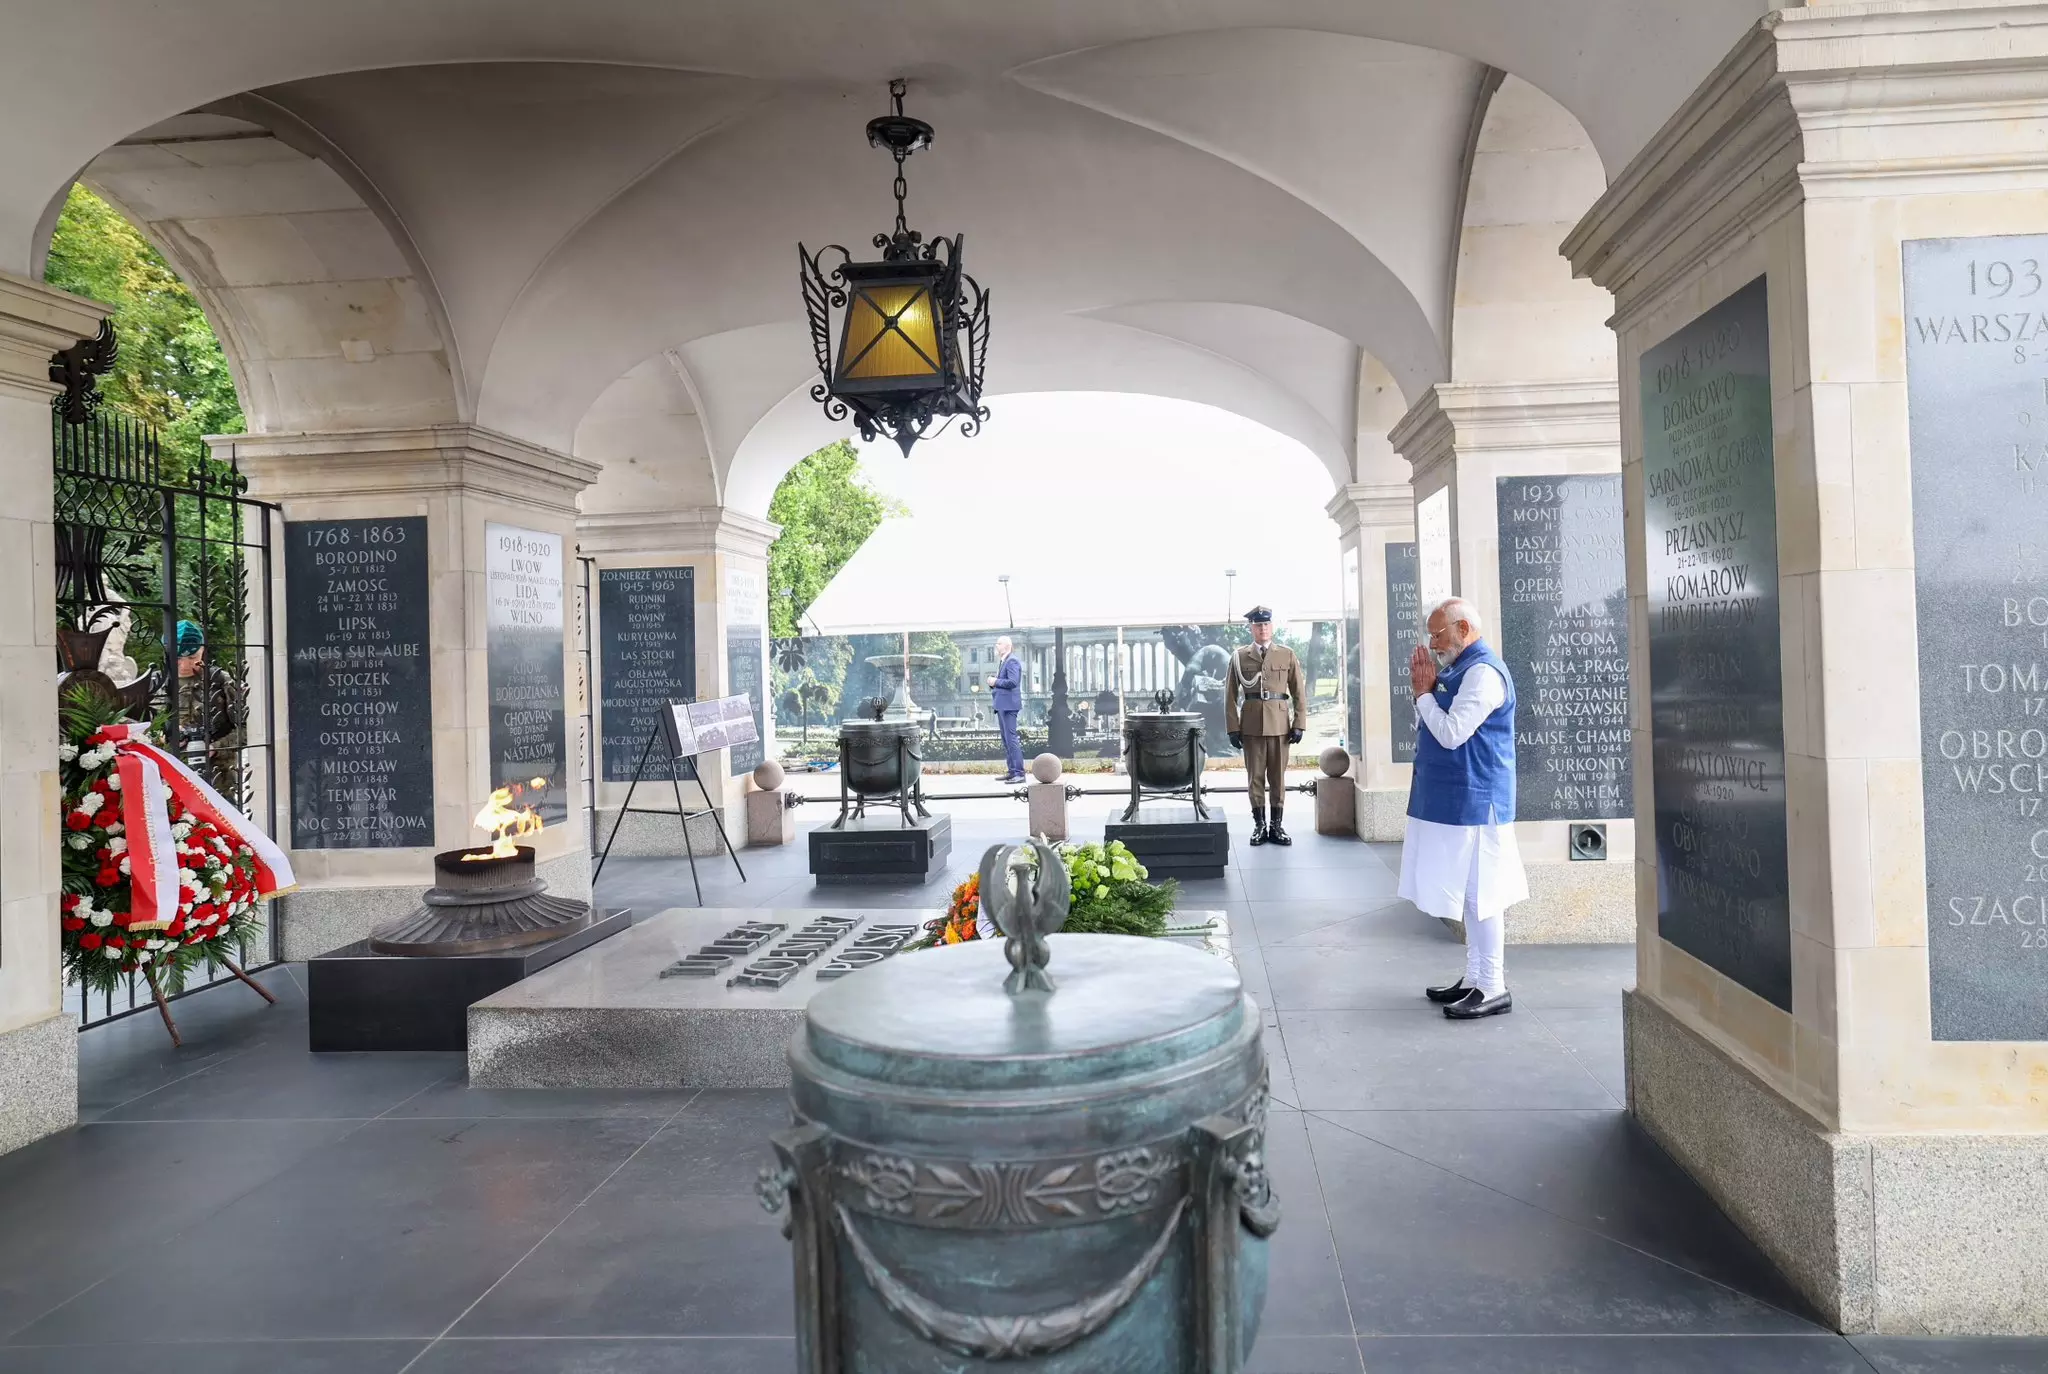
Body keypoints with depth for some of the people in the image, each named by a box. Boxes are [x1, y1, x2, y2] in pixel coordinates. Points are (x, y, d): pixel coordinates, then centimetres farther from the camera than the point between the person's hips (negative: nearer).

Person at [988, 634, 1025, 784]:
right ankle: (1011, 771, 17)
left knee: (1011, 738, -12)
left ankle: (1019, 773, -13)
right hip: (1002, 705, 10)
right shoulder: (1003, 662, 20)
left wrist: (996, 682, -13)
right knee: (1006, 739, 12)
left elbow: (1013, 682, -22)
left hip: (1008, 705, -10)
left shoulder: (1012, 661, -11)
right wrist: (993, 684, 8)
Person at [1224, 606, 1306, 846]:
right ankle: (1259, 825, 11)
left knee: (1278, 776, 4)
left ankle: (1276, 825, 12)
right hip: (1251, 725, 0)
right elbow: (1230, 695, 3)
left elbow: (1299, 693, 6)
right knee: (1255, 776, 3)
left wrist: (1299, 724, -2)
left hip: (1280, 724, 1)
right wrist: (1233, 728, -3)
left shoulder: (1287, 655, 6)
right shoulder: (1239, 656, 4)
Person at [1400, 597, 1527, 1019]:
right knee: (1469, 893, 15)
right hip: (1455, 800, 10)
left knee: (1480, 894, -3)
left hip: (1473, 800, -10)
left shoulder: (1483, 672, -15)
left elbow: (1451, 733, -21)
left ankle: (1492, 988, 4)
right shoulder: (1461, 670, 15)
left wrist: (1423, 692, -9)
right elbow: (1429, 730, 18)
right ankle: (1474, 978, 24)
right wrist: (1426, 690, 4)